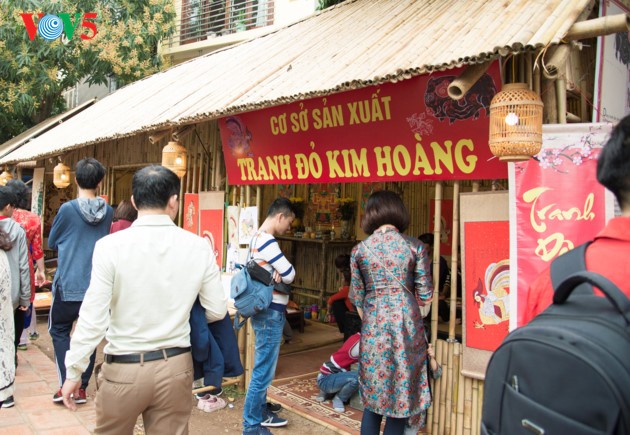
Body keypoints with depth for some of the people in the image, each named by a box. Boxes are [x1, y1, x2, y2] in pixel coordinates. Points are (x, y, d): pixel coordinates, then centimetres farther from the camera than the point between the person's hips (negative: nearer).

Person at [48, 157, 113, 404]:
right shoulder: (107, 212, -1)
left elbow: (52, 243, 6)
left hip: (68, 285, -3)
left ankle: (66, 383, 3)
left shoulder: (67, 209, -10)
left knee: (59, 330, 15)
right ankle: (81, 387, 16)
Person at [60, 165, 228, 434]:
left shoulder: (111, 246, -14)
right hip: (176, 366, 2)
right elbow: (217, 311, -1)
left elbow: (93, 316, -13)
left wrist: (73, 371, 0)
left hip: (124, 368, -1)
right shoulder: (198, 247, -7)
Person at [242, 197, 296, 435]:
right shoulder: (267, 241, -20)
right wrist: (282, 272, 2)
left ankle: (260, 412, 34)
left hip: (265, 311, 11)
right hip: (270, 313, -11)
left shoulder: (257, 237, 13)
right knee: (263, 371, -2)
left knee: (263, 368, 20)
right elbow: (289, 275, -19)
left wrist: (277, 272, -9)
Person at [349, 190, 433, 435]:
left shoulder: (359, 250, 0)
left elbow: (357, 297, 4)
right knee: (403, 391, 10)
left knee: (374, 395, 15)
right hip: (406, 323, -1)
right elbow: (425, 295, -2)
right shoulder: (415, 247, -4)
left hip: (373, 325, 2)